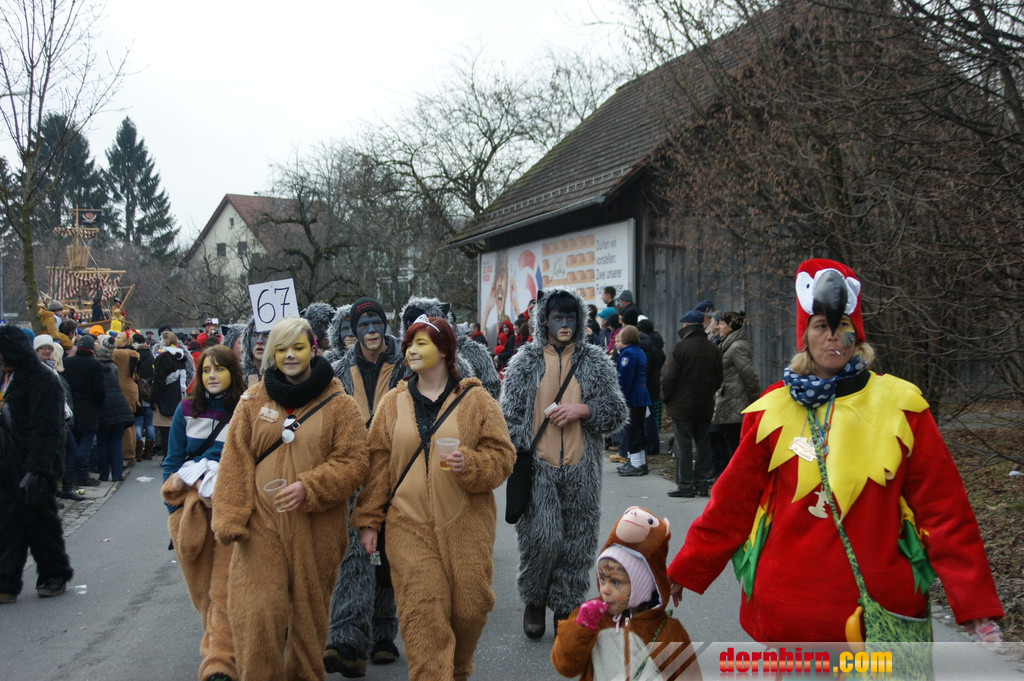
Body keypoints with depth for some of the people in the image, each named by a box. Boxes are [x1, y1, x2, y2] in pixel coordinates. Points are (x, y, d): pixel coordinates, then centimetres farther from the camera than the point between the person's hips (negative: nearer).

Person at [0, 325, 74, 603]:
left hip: (33, 468, -8)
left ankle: (54, 575, 19)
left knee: (39, 520, 4)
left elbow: (45, 431, -20)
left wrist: (37, 470, -24)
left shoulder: (43, 381, -14)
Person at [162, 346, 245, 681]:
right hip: (191, 505, 3)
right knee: (200, 584, 9)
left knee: (225, 587, -7)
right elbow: (172, 462, 11)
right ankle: (216, 638, 27)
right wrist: (174, 508, 4)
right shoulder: (186, 410, 9)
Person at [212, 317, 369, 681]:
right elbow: (235, 463, 5)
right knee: (256, 613, -7)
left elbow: (353, 462, -5)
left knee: (309, 610, 11)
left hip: (316, 526, 0)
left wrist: (308, 488, -17)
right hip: (262, 523, 1)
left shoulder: (339, 404, 1)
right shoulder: (253, 401, 7)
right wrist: (231, 520, -3)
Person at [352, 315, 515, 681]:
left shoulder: (476, 400, 2)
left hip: (465, 525, -1)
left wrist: (469, 464, -18)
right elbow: (378, 464, 9)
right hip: (410, 526, 1)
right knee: (421, 610, -8)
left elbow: (502, 457, 1)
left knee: (468, 606, 6)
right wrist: (368, 519, 5)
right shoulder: (392, 403, 8)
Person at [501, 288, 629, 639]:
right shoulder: (525, 361, 6)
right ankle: (534, 601, 17)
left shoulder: (595, 361, 9)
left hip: (580, 467, 2)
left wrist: (582, 410, -9)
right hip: (537, 465, -2)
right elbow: (509, 413, 5)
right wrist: (520, 454, -6)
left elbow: (618, 411, 8)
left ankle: (564, 608, 22)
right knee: (541, 537, -9)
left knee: (577, 541, 5)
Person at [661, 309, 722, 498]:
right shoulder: (713, 349, 4)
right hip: (705, 406, 5)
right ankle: (702, 484, 15)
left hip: (682, 406, -5)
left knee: (683, 445, 0)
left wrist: (665, 398, 0)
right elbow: (719, 378, 10)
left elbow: (668, 377, -14)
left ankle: (685, 485, 2)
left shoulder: (679, 348, -14)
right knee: (703, 444, 11)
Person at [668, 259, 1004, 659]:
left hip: (880, 608, 0)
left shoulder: (900, 405, -1)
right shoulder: (773, 410, 0)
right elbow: (731, 504, 5)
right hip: (787, 607, 1)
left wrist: (974, 602, -5)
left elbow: (943, 509, -1)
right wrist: (683, 574, 7)